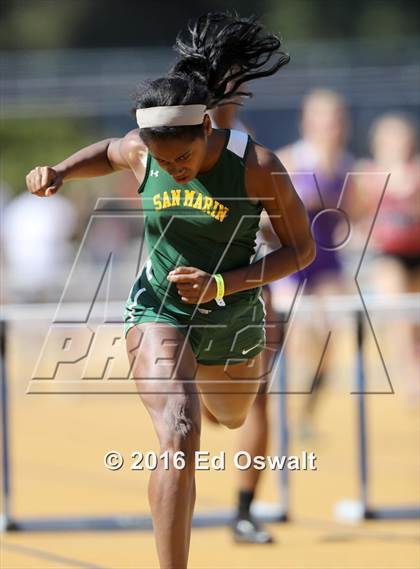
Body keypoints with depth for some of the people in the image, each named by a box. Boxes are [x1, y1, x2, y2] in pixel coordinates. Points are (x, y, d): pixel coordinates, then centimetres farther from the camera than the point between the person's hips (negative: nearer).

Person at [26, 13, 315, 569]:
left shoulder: (257, 166, -25)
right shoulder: (141, 152, -16)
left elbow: (303, 249, -15)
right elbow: (107, 152, 10)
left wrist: (221, 284, -25)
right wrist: (58, 172, -9)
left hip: (233, 317, 1)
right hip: (158, 310, -1)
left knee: (234, 418, 32)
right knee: (179, 437, -25)